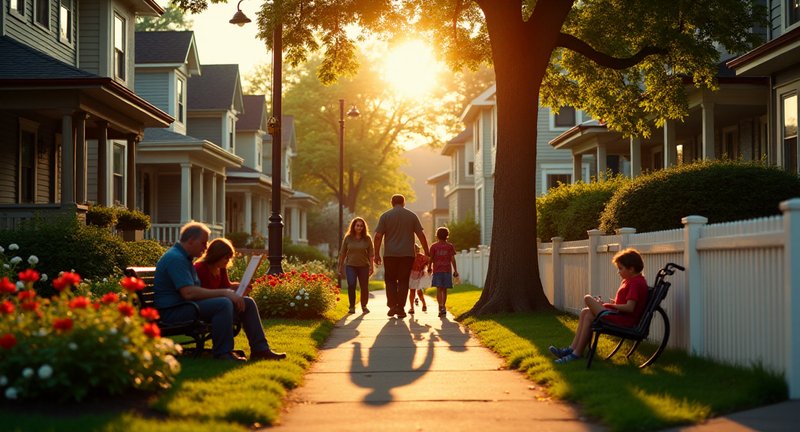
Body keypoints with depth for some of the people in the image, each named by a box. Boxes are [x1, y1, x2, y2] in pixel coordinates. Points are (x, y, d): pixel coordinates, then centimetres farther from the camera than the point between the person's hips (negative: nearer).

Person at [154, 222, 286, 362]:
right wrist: (224, 292, -23)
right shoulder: (175, 258, -16)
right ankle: (223, 353, -25)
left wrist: (231, 292, 6)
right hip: (173, 312, -11)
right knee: (223, 304, -35)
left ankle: (260, 349, 5)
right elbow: (188, 293, -27)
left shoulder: (184, 257, 20)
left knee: (247, 303, 3)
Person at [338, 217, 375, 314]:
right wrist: (340, 267, 7)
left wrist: (372, 266, -6)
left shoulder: (367, 239, 1)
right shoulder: (347, 238, 2)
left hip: (364, 266, 1)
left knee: (364, 287, 4)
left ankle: (364, 306, 22)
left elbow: (371, 253, 1)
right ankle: (352, 306, -1)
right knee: (351, 285, -14)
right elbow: (342, 253, 7)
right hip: (350, 266, 0)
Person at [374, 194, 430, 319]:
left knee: (390, 280, 10)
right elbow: (421, 235, 2)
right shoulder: (412, 216, 5)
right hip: (407, 254, 1)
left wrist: (376, 254, 0)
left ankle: (392, 305, -4)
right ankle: (401, 309, 3)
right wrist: (427, 251, 9)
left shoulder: (385, 216, 1)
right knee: (403, 281, 6)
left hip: (390, 254, -1)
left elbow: (378, 236, -4)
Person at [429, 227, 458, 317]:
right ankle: (443, 306, 17)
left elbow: (431, 259, 0)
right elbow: (452, 259, -2)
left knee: (439, 289, -6)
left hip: (437, 271, -1)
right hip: (447, 270, 1)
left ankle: (441, 307, -22)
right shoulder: (450, 246, 3)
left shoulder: (434, 246, 1)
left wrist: (429, 268, 16)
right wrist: (455, 271, 2)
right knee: (444, 290, 11)